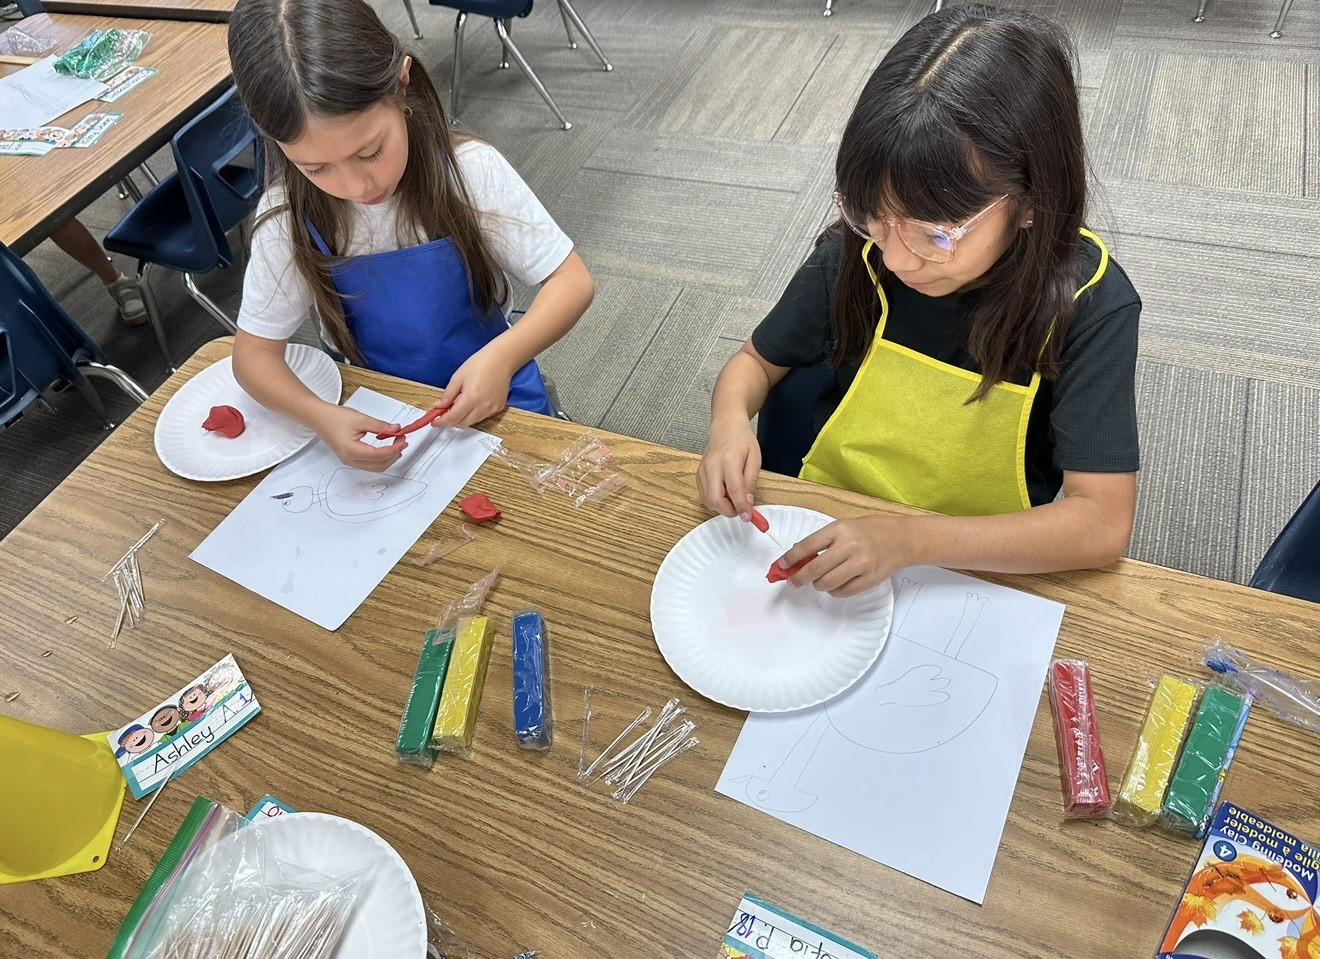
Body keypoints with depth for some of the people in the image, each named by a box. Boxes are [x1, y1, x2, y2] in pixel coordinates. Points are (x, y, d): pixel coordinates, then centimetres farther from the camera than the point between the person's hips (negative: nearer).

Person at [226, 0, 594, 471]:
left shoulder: (471, 171, -19)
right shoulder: (288, 218, -14)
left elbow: (572, 282, -14)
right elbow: (253, 352, -7)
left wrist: (501, 357, -33)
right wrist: (322, 417, -28)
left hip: (493, 398, -1)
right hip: (376, 418, 1)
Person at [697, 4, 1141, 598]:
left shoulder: (1088, 304, -18)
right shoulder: (854, 256, -11)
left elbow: (1102, 524, -21)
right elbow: (757, 361, 5)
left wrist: (910, 539, -32)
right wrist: (730, 421, -17)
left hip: (982, 573, -3)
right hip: (830, 539, 4)